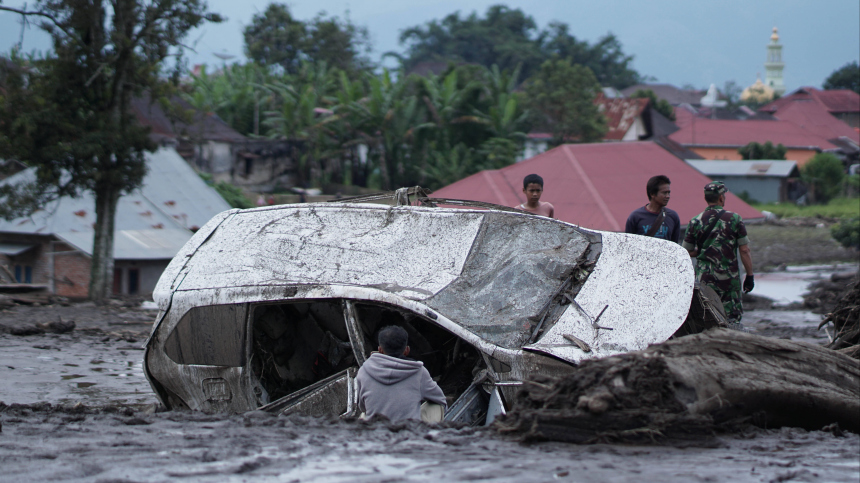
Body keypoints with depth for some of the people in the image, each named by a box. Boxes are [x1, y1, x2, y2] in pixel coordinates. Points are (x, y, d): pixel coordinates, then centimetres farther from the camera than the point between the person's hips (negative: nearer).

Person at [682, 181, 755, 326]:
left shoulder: (695, 222, 0)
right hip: (730, 279, -1)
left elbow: (687, 252, 6)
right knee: (733, 319, 5)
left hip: (705, 279, 1)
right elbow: (744, 250, -4)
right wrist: (749, 276, 2)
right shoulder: (735, 219, -4)